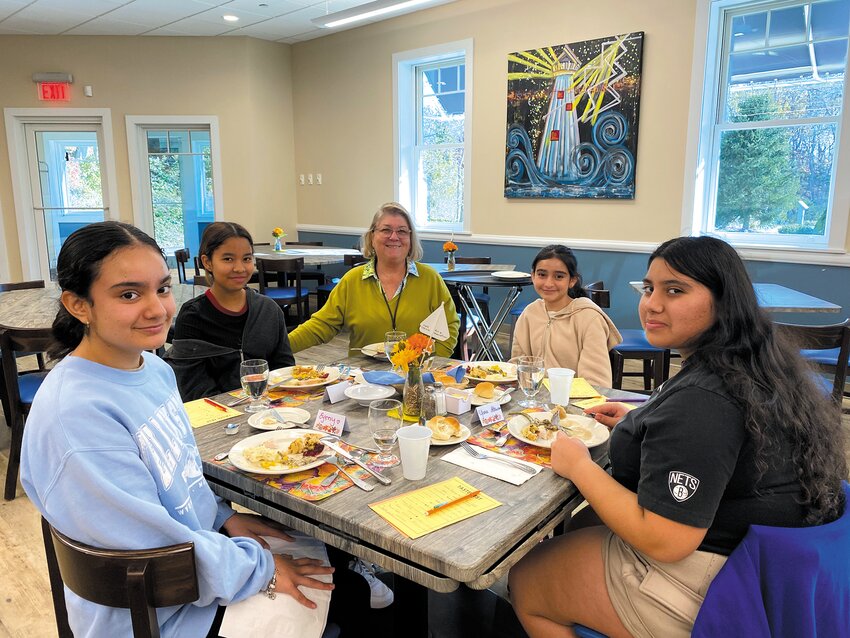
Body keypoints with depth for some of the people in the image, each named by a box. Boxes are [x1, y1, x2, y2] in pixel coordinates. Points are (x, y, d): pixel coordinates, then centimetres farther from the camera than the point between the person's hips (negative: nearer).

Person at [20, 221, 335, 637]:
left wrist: (224, 516, 0)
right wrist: (263, 569, -18)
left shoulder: (154, 367, -3)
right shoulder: (74, 416, -30)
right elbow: (153, 548, -26)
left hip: (202, 540, 8)